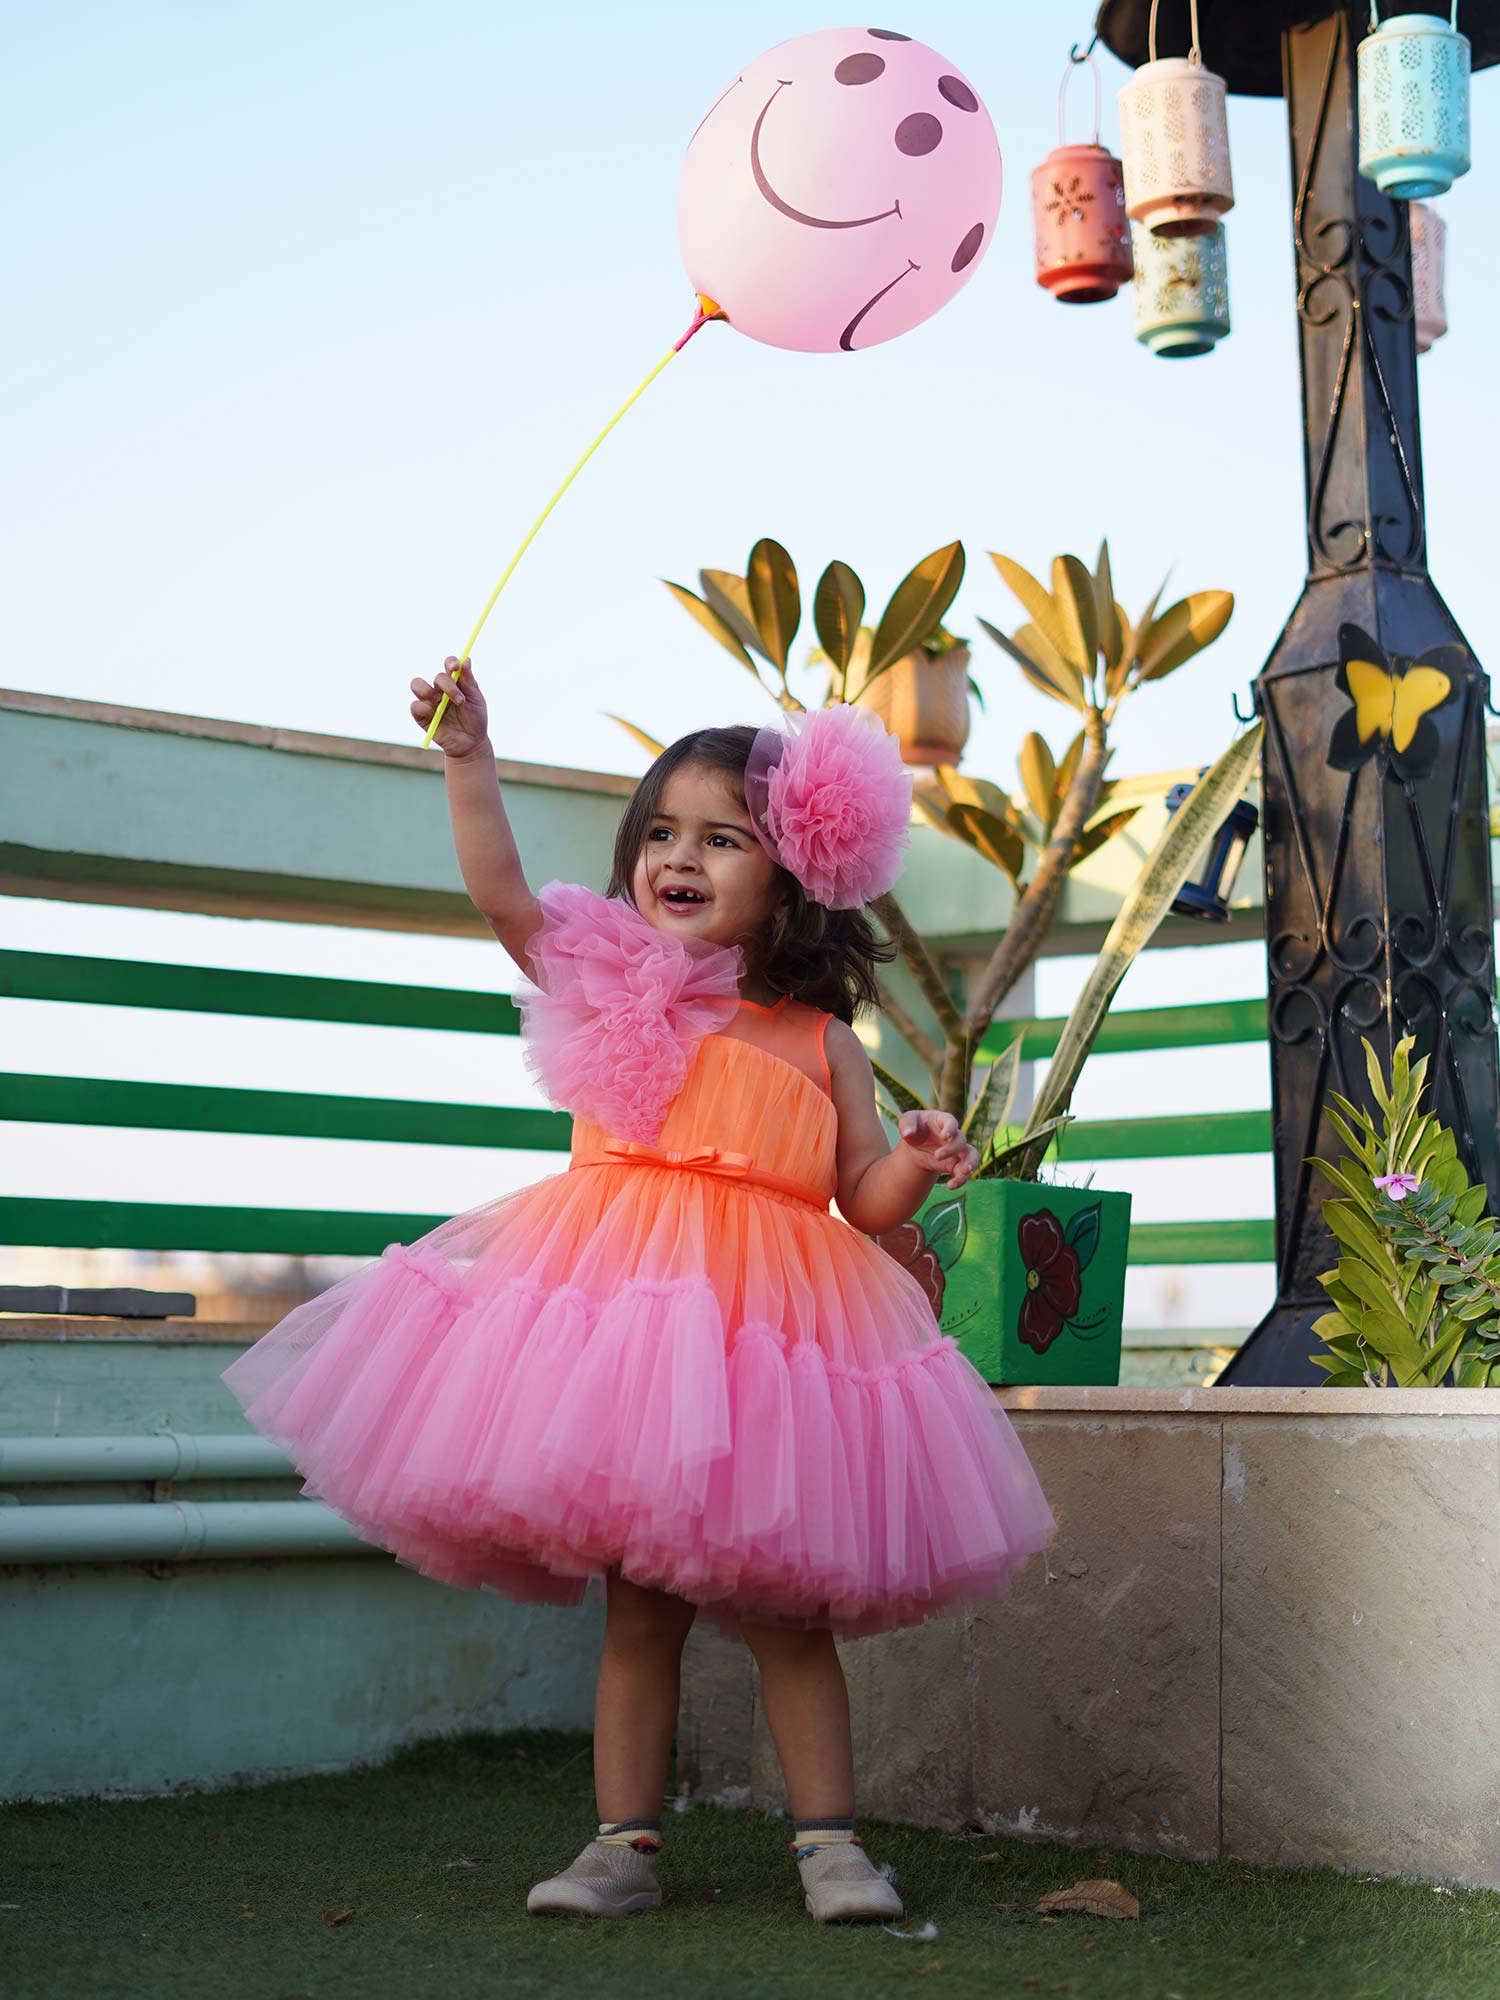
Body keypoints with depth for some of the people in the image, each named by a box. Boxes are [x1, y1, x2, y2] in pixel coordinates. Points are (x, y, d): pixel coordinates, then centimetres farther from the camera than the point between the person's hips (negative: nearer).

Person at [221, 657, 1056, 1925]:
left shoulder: (821, 1042, 8)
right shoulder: (610, 986, 8)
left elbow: (867, 1200, 8)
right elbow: (502, 892, -3)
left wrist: (921, 1162, -12)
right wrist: (469, 757, -10)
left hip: (766, 1340, 0)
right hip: (620, 1322, 0)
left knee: (786, 1612, 7)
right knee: (636, 1607, 6)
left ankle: (830, 1841, 15)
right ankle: (625, 1844, 15)